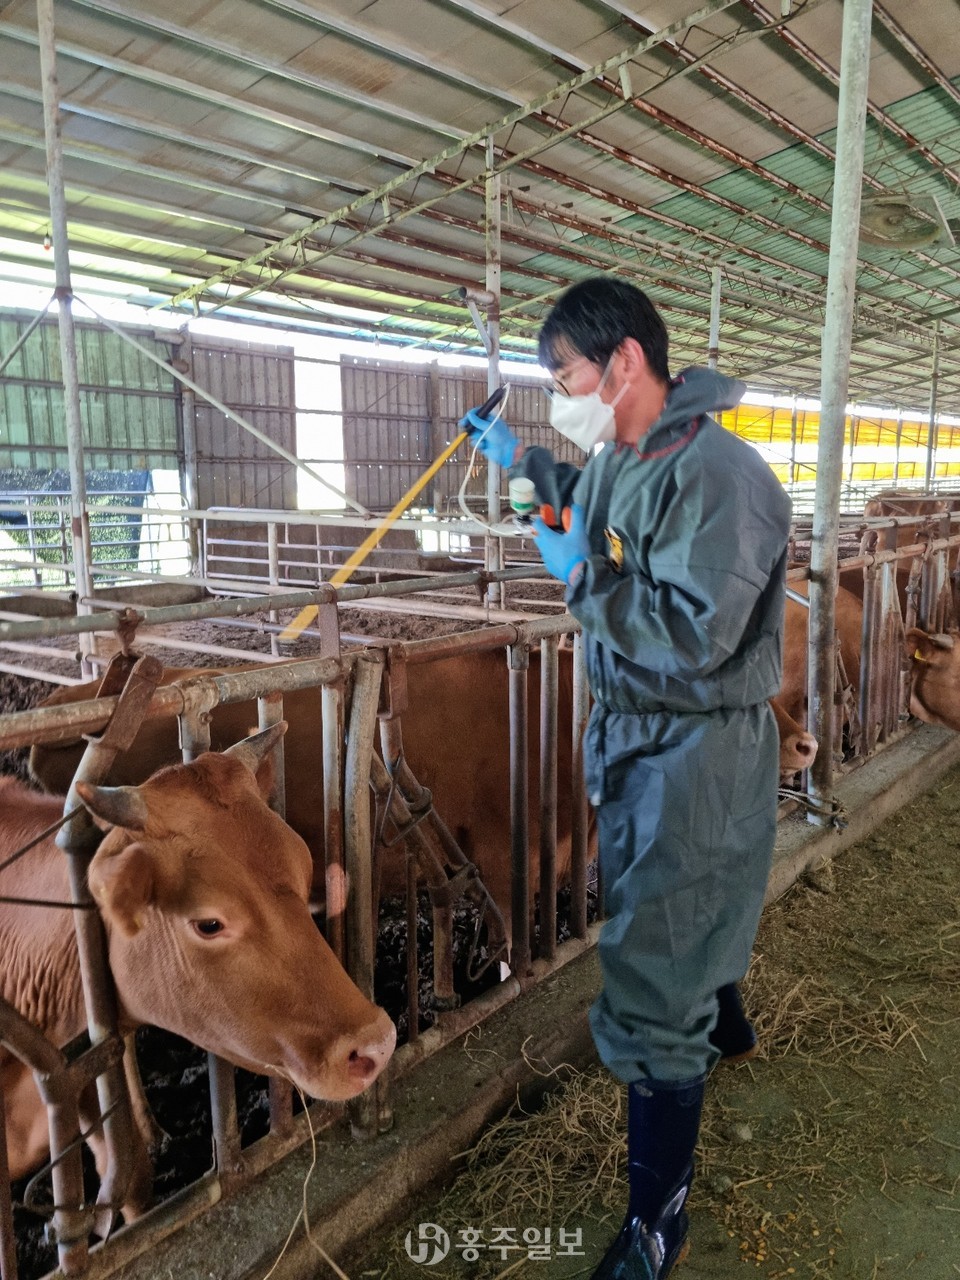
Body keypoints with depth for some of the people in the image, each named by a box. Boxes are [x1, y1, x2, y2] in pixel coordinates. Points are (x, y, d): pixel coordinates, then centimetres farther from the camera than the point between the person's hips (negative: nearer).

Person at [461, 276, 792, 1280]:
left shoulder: (712, 474, -24)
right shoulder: (622, 460, 5)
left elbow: (695, 635, -32)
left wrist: (584, 577, -21)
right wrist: (520, 460, 28)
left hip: (696, 756, -9)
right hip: (631, 739, 9)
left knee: (653, 992, -3)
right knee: (675, 910, 30)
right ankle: (725, 1028, 61)